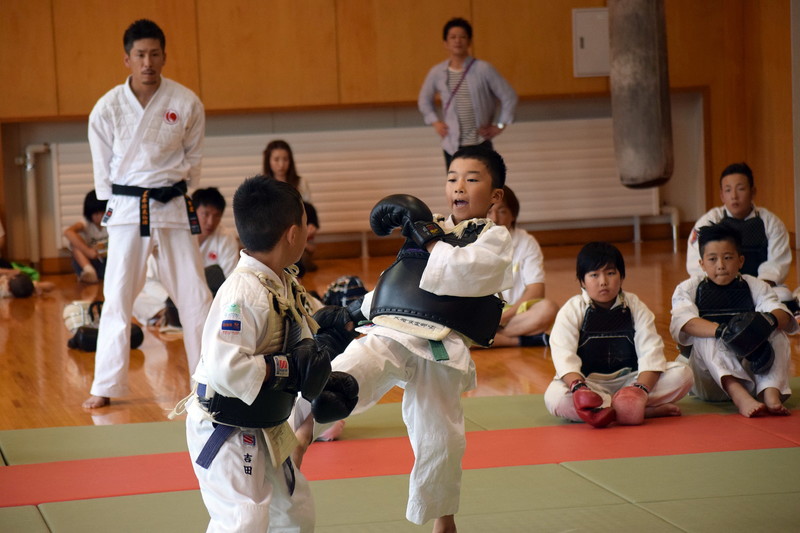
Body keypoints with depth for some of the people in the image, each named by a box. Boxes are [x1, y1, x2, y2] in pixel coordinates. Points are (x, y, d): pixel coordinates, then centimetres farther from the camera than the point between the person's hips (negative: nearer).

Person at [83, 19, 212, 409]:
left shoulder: (186, 103, -5)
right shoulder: (107, 108, -6)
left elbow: (193, 157, 8)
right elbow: (103, 168, 5)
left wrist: (172, 194, 5)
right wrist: (115, 205, 5)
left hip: (174, 207, 1)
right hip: (126, 211, -1)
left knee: (194, 295, 5)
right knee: (117, 298, 0)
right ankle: (105, 387, 7)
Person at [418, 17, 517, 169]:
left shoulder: (483, 69, -8)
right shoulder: (437, 73, 0)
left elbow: (509, 97, -1)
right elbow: (424, 100, 19)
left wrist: (500, 125, -3)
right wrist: (435, 122, 7)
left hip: (480, 144, -2)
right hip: (452, 145, 2)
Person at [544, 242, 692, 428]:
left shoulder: (635, 306, 3)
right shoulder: (572, 311, -3)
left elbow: (650, 351, -8)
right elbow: (564, 355, -17)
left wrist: (641, 389, -27)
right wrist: (578, 386, -38)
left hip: (628, 380, 1)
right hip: (588, 382, -1)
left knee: (682, 374, -17)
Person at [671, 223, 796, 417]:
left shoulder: (755, 286, 8)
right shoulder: (688, 289, 2)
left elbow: (782, 314, -11)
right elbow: (685, 322, -21)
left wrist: (770, 320, -37)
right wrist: (722, 330, -40)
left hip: (750, 371, 2)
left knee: (777, 334, -18)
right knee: (706, 337, -29)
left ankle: (771, 393, -42)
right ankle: (740, 397, -53)